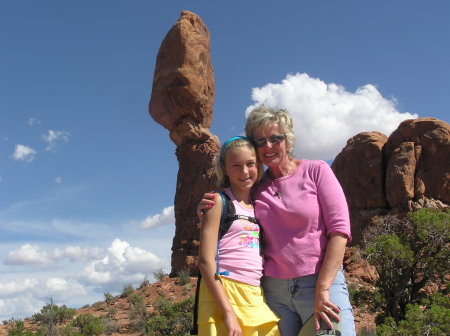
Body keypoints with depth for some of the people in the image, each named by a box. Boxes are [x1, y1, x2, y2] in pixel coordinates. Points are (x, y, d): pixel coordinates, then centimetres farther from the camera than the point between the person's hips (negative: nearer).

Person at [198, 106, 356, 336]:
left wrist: (322, 290, -13)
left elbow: (339, 229, -6)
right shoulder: (254, 187, 9)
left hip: (322, 282, -2)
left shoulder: (316, 170, 1)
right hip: (273, 289, 3)